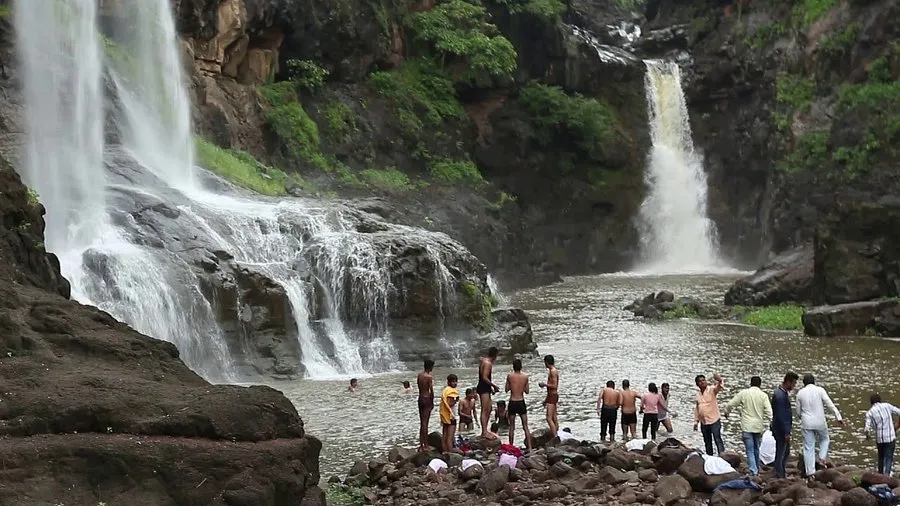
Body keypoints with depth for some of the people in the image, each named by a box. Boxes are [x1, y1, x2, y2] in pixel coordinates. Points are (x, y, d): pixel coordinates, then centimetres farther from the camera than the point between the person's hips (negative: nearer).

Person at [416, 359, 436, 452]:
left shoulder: (419, 375, 7)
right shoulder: (429, 377, -14)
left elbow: (419, 387, 7)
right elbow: (431, 390, -14)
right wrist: (432, 402, -5)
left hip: (420, 398, 7)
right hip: (427, 399, -7)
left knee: (421, 423, 12)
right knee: (425, 423, -4)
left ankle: (421, 445, 16)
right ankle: (425, 445, -2)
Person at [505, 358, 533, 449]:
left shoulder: (509, 376, -8)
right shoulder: (525, 376, -4)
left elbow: (506, 390, 1)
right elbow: (527, 391, 4)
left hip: (512, 402, -1)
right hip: (521, 402, 1)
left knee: (512, 427, 10)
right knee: (525, 426, 6)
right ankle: (529, 447, 1)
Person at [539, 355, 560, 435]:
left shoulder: (553, 371, -16)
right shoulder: (554, 370, 15)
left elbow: (554, 386, -23)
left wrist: (544, 384, -11)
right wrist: (546, 399, 25)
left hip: (552, 396, -10)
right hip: (553, 396, 10)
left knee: (549, 418, -14)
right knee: (554, 418, 15)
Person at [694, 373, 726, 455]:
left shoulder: (712, 390, -7)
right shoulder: (698, 394, 9)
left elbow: (719, 387, -29)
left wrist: (720, 381, -52)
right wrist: (696, 421, 15)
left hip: (714, 421, -6)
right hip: (703, 423, 6)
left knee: (718, 440, -10)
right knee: (707, 442, 13)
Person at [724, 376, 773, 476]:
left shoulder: (743, 393, -4)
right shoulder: (763, 395, -3)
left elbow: (730, 404, 2)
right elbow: (769, 412, -9)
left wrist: (726, 413, 22)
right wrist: (765, 424, 0)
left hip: (747, 427, -2)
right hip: (759, 427, 2)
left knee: (750, 450, -2)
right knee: (756, 449, 18)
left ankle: (753, 472, -12)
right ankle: (757, 470, 28)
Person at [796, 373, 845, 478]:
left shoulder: (800, 393, 2)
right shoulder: (820, 390, -5)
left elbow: (798, 410, 8)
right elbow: (830, 404, -10)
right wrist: (838, 417, -8)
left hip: (807, 423, 1)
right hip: (820, 422, -1)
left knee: (808, 447, 4)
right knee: (824, 439, 26)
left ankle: (810, 472, 2)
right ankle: (822, 458, 5)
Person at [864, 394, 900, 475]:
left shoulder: (869, 413, -2)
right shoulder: (887, 406, 1)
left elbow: (867, 429, -11)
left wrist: (867, 435, 11)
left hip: (879, 438, 1)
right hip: (891, 437, -1)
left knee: (881, 457, 22)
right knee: (888, 458, 1)